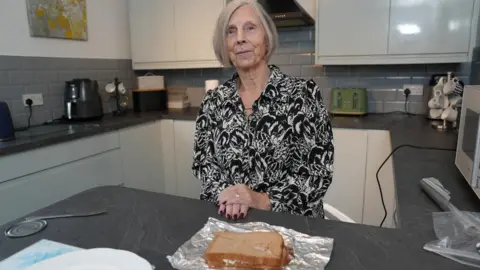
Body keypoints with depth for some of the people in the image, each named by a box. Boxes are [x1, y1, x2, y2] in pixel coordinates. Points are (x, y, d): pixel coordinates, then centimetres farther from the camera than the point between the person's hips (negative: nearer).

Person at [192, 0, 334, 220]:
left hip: (290, 220, -2)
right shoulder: (213, 101, 2)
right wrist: (224, 193, -13)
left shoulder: (303, 93, -7)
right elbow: (203, 161, 5)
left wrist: (264, 200, -18)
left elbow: (319, 168, -9)